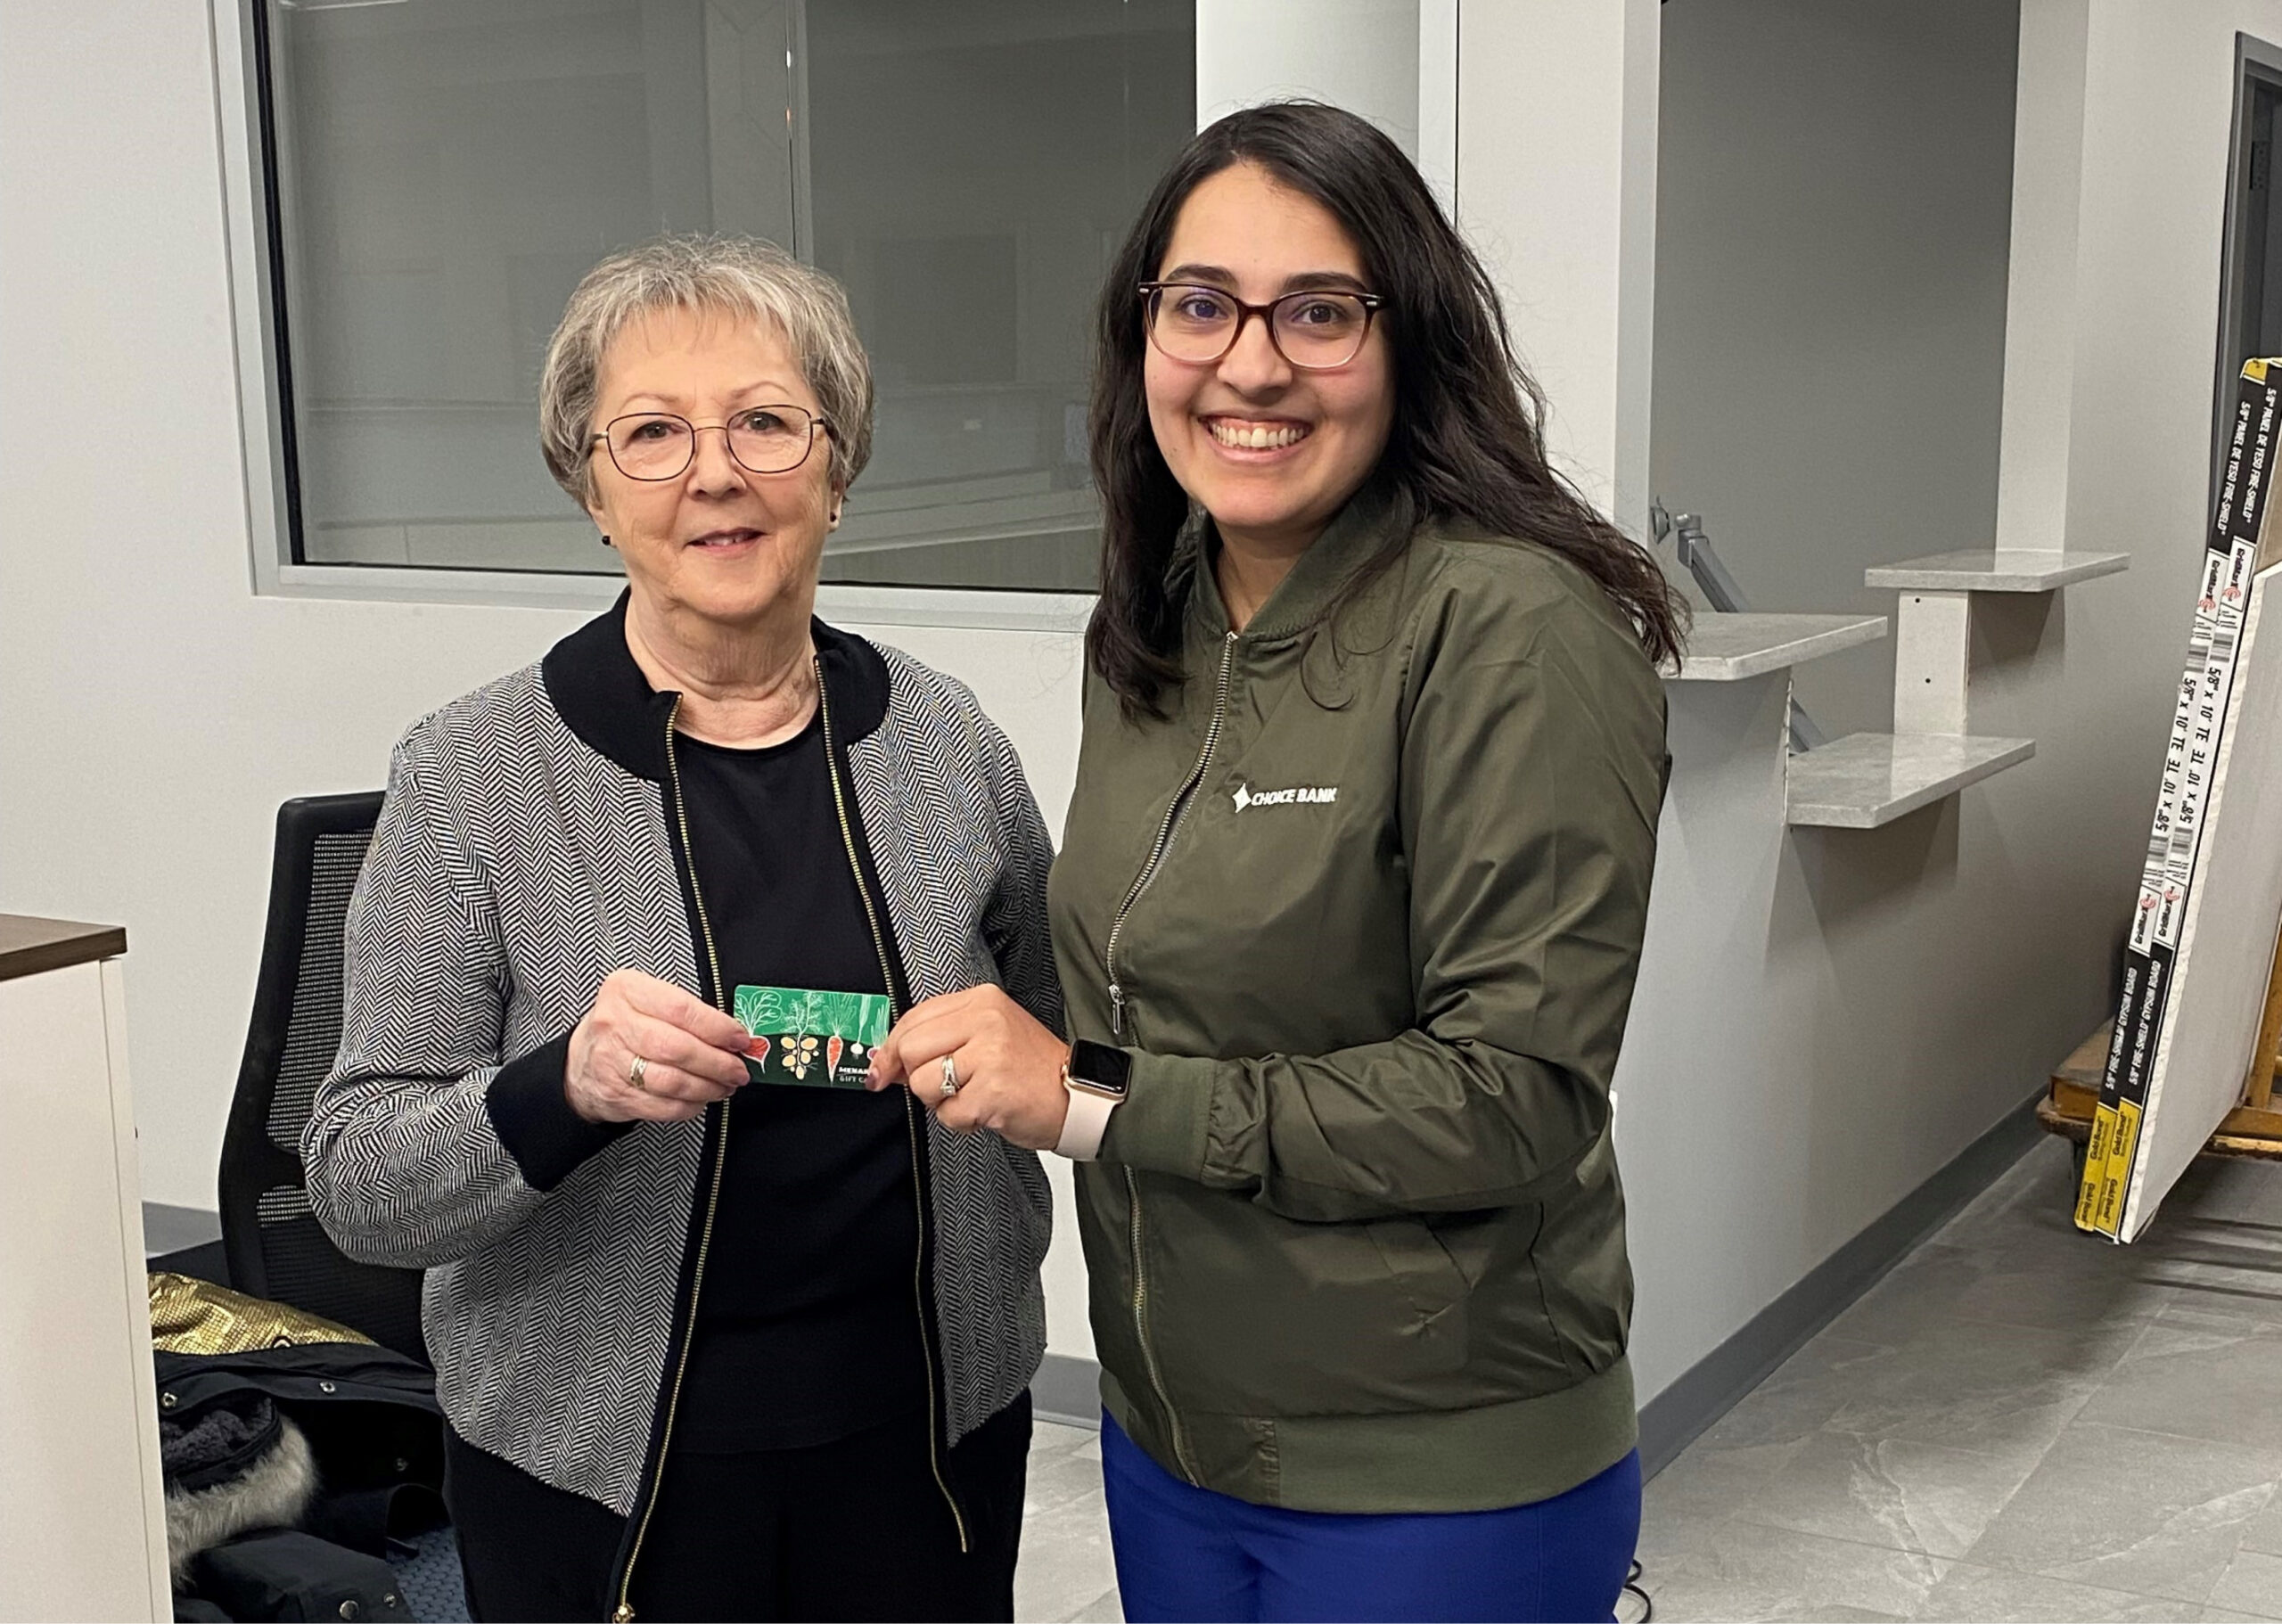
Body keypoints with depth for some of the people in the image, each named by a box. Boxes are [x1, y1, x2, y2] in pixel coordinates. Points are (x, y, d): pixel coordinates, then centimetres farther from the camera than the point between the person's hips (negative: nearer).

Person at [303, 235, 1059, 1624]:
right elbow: (357, 1185, -11)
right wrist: (565, 1090, -28)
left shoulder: (946, 741, -3)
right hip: (603, 1480, -2)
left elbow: (1046, 1053, 13)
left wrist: (986, 1290, 9)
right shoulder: (473, 777, -11)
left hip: (930, 1440, 2)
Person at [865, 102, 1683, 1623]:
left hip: (1437, 1484, -6)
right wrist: (996, 1054, -1)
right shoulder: (1153, 634, 4)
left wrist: (1092, 1099, -23)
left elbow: (1518, 1092, -22)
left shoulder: (1514, 631, -19)